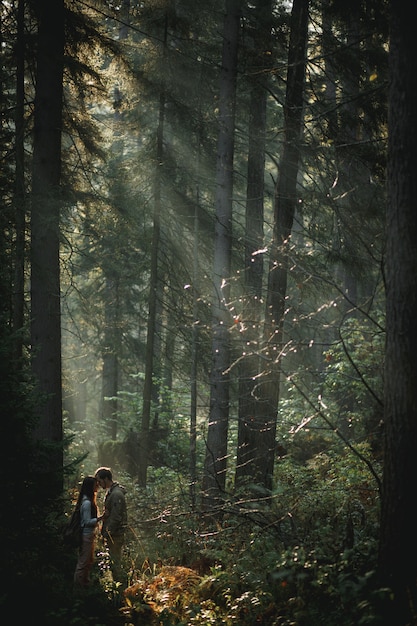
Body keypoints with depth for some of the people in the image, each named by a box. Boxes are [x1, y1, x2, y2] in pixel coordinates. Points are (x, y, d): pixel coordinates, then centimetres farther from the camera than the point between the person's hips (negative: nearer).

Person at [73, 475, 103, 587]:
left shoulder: (89, 500, 6)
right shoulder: (87, 503, -23)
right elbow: (87, 522, -22)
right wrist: (101, 517, -26)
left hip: (90, 533, 10)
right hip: (86, 535, -10)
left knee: (90, 560, 20)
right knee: (83, 561, 1)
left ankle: (85, 581, 31)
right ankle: (78, 584, 11)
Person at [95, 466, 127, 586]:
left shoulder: (116, 494, -19)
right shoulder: (110, 492, 13)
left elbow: (116, 517, -21)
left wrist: (108, 533, -18)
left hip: (115, 534, -10)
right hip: (112, 534, 10)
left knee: (115, 561, -5)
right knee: (114, 561, 14)